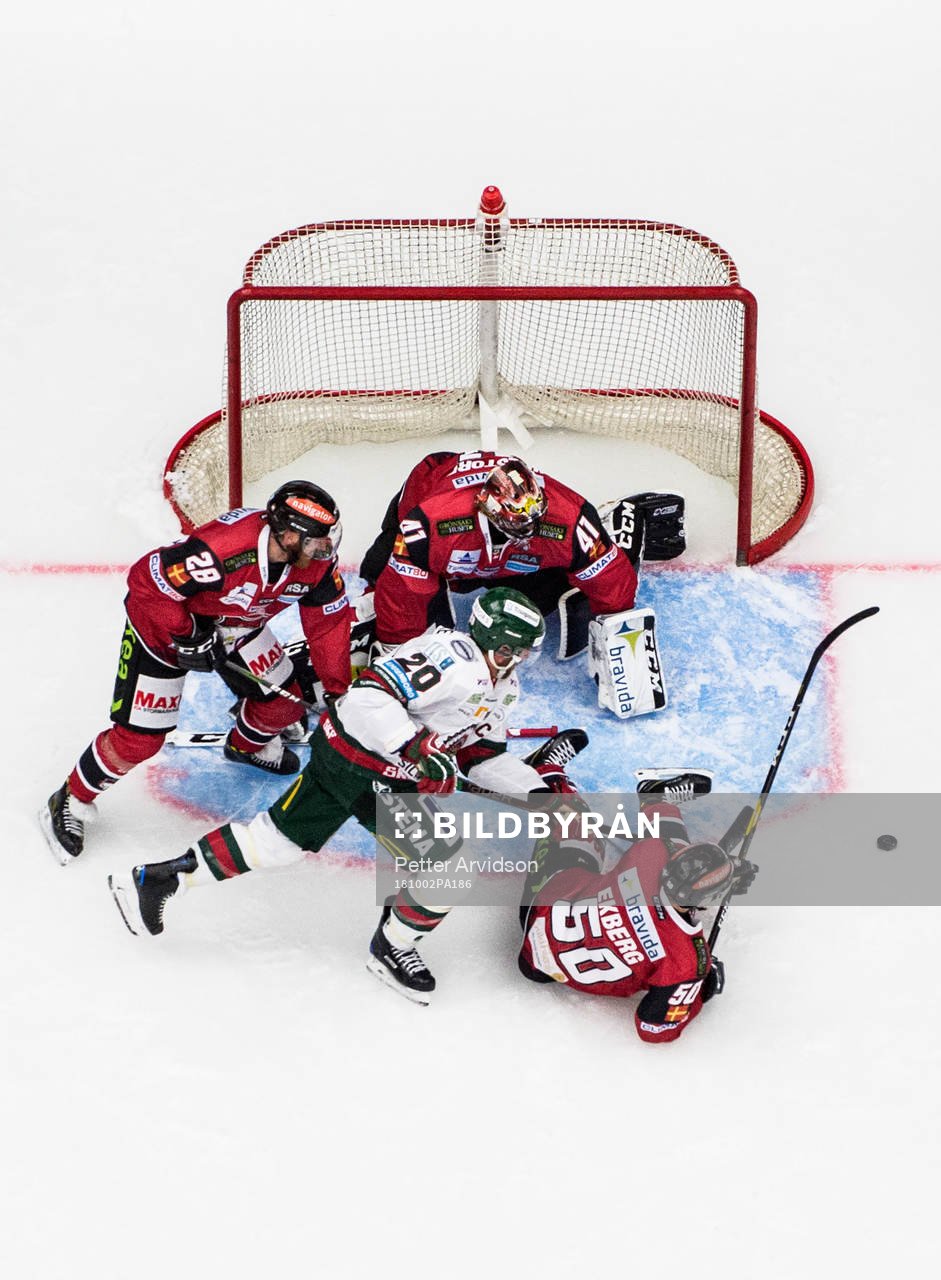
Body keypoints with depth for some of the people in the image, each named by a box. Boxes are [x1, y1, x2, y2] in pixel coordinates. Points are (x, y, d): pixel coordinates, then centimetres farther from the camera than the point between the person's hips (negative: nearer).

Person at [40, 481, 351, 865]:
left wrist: (336, 689, -9)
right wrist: (186, 637, -25)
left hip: (236, 624, 6)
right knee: (139, 737, -6)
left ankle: (249, 744, 45)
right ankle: (70, 803, 18)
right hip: (164, 620, -6)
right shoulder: (219, 550, -42)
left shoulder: (316, 560, -21)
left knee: (283, 697, 8)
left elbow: (328, 620, -9)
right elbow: (146, 579, -32)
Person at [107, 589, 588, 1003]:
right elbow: (370, 694, -31)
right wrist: (417, 752, -34)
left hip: (390, 769, 9)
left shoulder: (504, 688, 9)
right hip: (354, 749, -9)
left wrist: (539, 781, 2)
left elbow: (482, 757, 14)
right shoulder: (453, 654, -24)